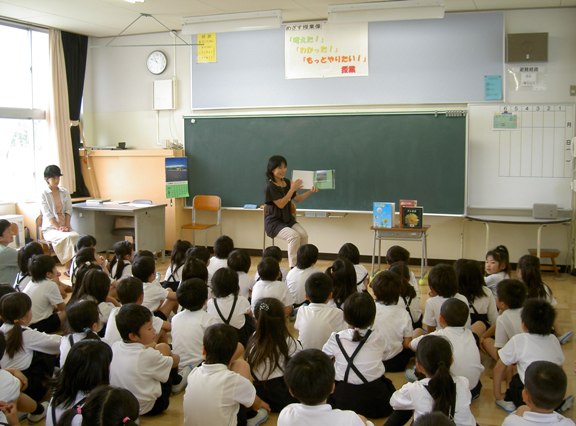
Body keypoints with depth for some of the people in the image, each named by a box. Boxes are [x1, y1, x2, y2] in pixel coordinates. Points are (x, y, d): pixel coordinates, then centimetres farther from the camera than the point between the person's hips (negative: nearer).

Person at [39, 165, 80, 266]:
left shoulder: (65, 192, 11)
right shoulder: (44, 194, -3)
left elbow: (68, 211, 7)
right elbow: (48, 214, -10)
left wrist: (66, 225, -9)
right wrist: (58, 227, -21)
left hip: (65, 226, 4)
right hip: (50, 228, -4)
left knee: (75, 236, -30)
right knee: (67, 237, -33)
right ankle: (68, 268, -29)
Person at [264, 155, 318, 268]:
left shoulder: (287, 182, 8)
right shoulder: (270, 187, -13)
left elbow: (297, 199, 15)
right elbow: (281, 204, -20)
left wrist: (310, 192, 0)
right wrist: (292, 189, -22)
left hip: (288, 219, 6)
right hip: (274, 222, -6)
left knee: (304, 234, -21)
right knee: (294, 236, -30)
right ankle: (293, 267, -22)